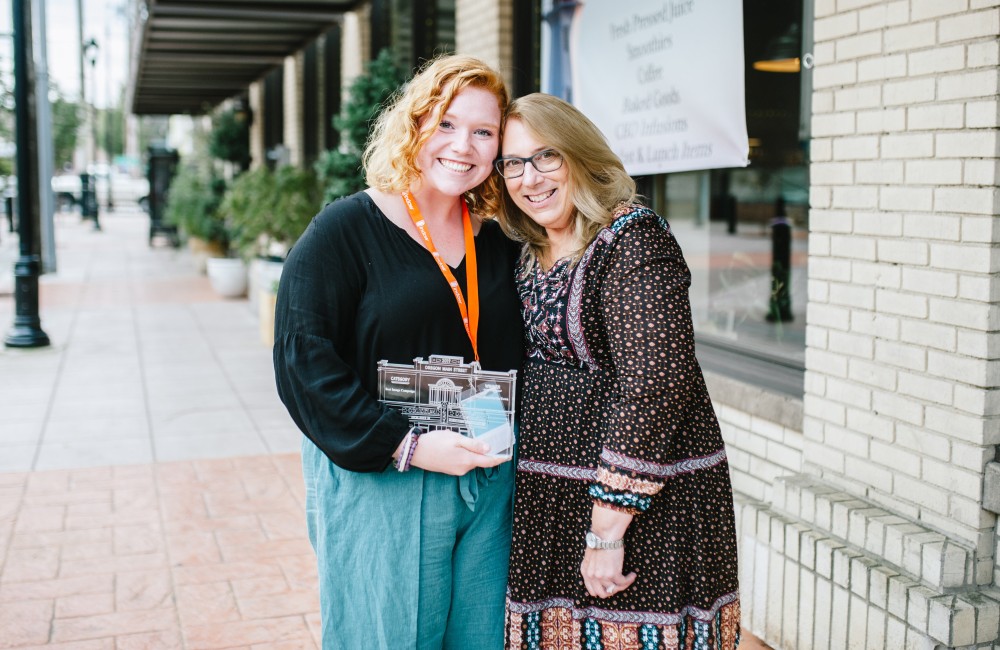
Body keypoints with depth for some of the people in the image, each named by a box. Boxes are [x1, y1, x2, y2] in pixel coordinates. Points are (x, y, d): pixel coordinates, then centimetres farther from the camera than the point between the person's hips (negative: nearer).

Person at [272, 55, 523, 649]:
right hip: (378, 484, -5)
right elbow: (304, 359, -14)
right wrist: (406, 445, -19)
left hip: (488, 483, 5)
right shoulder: (347, 228, -7)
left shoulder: (498, 239, 9)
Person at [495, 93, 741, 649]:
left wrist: (607, 528, -23)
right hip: (548, 494, 8)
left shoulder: (634, 240, -16)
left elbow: (654, 384, -23)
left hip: (641, 498, -8)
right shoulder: (533, 257, 10)